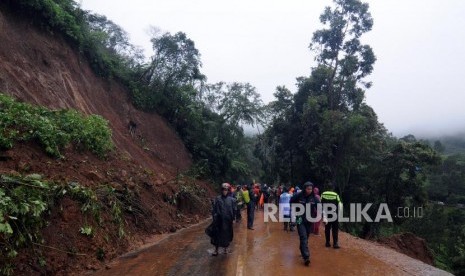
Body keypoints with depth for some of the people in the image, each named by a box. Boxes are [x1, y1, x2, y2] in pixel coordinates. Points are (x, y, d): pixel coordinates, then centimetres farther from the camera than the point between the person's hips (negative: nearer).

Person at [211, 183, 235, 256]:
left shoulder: (231, 200, 0)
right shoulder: (218, 199, -3)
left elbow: (233, 210, 3)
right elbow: (214, 209, -2)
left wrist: (232, 218, 0)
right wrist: (214, 217, -8)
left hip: (228, 220, 1)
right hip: (219, 220, -1)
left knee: (227, 234, 10)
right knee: (218, 234, 3)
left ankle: (226, 247, 30)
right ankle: (216, 250, 12)